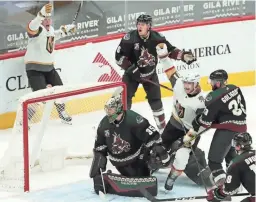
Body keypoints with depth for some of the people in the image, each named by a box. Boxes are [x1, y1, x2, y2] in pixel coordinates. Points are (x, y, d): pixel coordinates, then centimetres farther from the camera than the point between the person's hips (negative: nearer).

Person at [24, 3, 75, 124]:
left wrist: (66, 29, 20)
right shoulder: (36, 28, -19)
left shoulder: (50, 28, 8)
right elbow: (31, 27, -45)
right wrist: (42, 14, -61)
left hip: (48, 67, 8)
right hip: (34, 68, -8)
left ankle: (62, 114, 37)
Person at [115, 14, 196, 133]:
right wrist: (131, 68, -26)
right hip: (132, 73, -2)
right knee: (125, 99, -10)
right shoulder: (130, 38, -23)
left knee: (155, 100, 6)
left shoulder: (157, 38, -15)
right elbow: (119, 56, -19)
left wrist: (183, 55, -18)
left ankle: (163, 128, 18)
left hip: (150, 73, 2)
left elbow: (169, 50, -3)